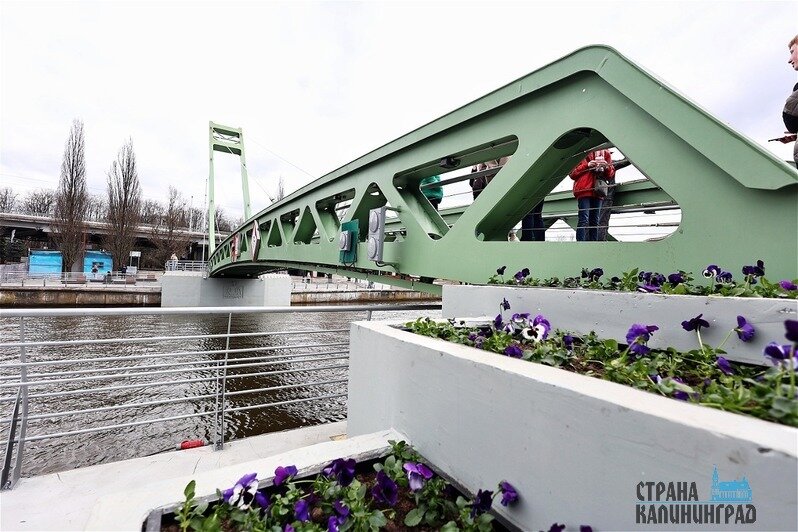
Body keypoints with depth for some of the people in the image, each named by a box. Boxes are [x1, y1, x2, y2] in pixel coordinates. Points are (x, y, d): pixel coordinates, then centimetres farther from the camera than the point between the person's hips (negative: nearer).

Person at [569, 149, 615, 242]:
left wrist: (607, 167, -5)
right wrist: (587, 165, -12)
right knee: (584, 219, -13)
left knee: (595, 221, 7)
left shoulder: (606, 154, 15)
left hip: (598, 191, 5)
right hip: (584, 191, -5)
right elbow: (572, 173, -1)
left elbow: (611, 176, 16)